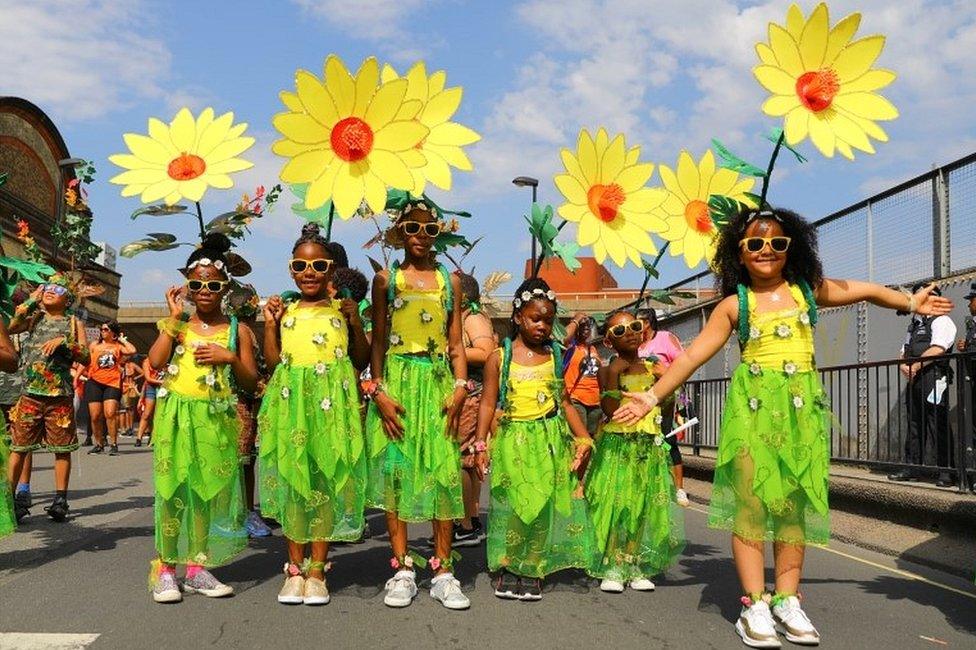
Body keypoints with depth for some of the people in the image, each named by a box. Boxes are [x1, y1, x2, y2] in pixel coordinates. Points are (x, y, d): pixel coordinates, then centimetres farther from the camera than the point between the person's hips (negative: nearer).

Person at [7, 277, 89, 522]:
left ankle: (60, 500, 11)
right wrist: (31, 301, -3)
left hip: (60, 396, -1)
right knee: (19, 447, 1)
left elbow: (86, 356, -2)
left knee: (62, 449, 4)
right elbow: (10, 327, -10)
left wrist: (63, 341, -16)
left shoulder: (73, 323, 7)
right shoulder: (34, 317, 10)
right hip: (30, 394, 1)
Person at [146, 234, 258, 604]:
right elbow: (155, 362, -11)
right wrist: (174, 317, -7)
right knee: (172, 487, -2)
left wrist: (230, 357, -11)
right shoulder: (176, 325, 6)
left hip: (216, 418, 1)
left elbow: (251, 382, 6)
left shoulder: (236, 330, 6)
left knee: (207, 489, 6)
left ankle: (197, 567, 16)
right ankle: (165, 568, 7)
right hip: (176, 415, -1)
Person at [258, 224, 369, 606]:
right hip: (291, 402, 2)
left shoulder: (341, 310, 7)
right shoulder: (285, 312, 11)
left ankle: (317, 569, 10)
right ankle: (295, 567, 14)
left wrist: (356, 323, -6)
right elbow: (272, 362, 6)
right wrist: (269, 323, 0)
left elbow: (362, 361, 6)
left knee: (328, 479, 0)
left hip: (333, 404, -1)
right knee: (291, 478, 3)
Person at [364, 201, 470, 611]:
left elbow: (455, 344, 9)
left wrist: (460, 388, -4)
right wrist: (378, 392, -5)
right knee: (395, 468, 0)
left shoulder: (450, 281, 10)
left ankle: (443, 570, 6)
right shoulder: (386, 279, 7)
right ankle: (402, 569, 9)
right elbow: (377, 341, 4)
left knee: (443, 470, -2)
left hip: (438, 382, 1)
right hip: (397, 381, -1)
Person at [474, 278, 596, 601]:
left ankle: (533, 570, 10)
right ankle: (506, 567, 9)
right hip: (513, 439, -2)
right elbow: (488, 403, 3)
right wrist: (481, 444, -4)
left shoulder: (554, 356, 10)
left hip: (551, 439, 2)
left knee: (544, 502, 1)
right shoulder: (500, 357, 3)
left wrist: (583, 437, 6)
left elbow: (565, 402, 14)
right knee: (511, 502, -4)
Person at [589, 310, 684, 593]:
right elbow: (609, 409, -15)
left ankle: (636, 568, 15)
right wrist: (613, 374, -20)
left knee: (643, 506, 6)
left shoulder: (652, 367, 9)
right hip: (616, 445, -4)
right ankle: (611, 569, 1)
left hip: (649, 445, 4)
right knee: (613, 504, -7)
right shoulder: (608, 370, -2)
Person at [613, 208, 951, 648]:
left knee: (795, 503, 3)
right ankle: (755, 604, -3)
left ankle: (787, 600, 10)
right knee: (751, 500, -7)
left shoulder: (809, 290, 9)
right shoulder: (734, 304, 3)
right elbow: (692, 355, 1)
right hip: (753, 406, -2)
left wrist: (912, 303, 26)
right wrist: (652, 396, -4)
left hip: (802, 407, 3)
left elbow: (867, 291, 24)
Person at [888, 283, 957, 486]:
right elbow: (904, 352, 23)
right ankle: (912, 468, 14)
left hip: (933, 378, -8)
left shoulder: (941, 321, -2)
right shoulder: (914, 324, 24)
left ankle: (946, 472, -5)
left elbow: (937, 349, -15)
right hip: (913, 379, 8)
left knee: (938, 426, -8)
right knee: (914, 424, 10)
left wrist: (915, 366, -13)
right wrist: (903, 366, 2)